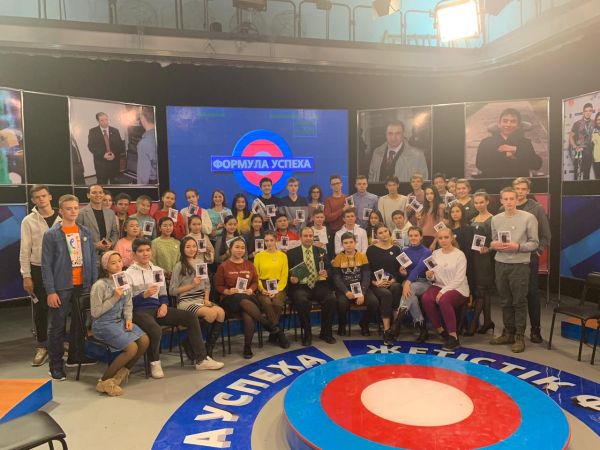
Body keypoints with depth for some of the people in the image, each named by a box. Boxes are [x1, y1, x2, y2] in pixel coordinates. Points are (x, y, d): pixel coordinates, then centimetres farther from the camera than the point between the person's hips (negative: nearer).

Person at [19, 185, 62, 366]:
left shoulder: (62, 218, 0)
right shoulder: (29, 221, -2)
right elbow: (25, 250, -2)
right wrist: (26, 276, -6)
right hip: (39, 270, 0)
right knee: (40, 309, 6)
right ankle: (42, 346, 19)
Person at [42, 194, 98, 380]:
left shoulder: (85, 232, 5)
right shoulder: (51, 234, -6)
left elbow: (92, 260, 8)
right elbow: (46, 265, -7)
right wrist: (50, 291, -12)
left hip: (83, 285, 4)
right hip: (62, 287, -4)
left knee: (80, 322, 15)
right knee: (57, 327, 4)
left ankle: (76, 356, 30)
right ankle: (56, 365, 14)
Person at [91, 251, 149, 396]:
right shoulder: (100, 285, -16)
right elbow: (95, 312, -15)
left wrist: (128, 319, -6)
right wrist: (114, 298, -20)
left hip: (120, 321, 7)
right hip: (103, 324, -7)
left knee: (145, 340, -13)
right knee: (132, 348, -21)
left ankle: (122, 372, 9)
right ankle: (104, 381, -2)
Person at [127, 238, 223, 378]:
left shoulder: (158, 270, 16)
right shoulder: (129, 273, -2)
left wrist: (164, 304, -3)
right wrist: (144, 295, -25)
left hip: (157, 308, 6)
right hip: (139, 311, -6)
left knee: (191, 317, -9)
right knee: (155, 330, -38)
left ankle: (201, 359, -3)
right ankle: (154, 362, -6)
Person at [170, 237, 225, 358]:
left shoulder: (201, 262, 14)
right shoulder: (179, 266, -1)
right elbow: (172, 291, -4)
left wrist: (206, 299, 2)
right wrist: (192, 285, -12)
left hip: (201, 300, 5)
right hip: (186, 301, -5)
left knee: (221, 312, -25)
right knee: (212, 313, -30)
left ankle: (209, 350, -11)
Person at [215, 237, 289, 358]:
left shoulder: (249, 265, 14)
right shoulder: (223, 266, 4)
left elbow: (255, 282, 18)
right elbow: (218, 286, 6)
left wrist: (251, 289, -4)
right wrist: (228, 291, -14)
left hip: (248, 297, 2)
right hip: (230, 299, -2)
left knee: (248, 315, -35)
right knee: (244, 301, -38)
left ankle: (248, 347, -16)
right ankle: (274, 329, -28)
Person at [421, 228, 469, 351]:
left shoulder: (459, 255, -5)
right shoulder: (435, 254, 10)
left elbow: (459, 279, -12)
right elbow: (434, 278, 10)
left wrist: (443, 292, -20)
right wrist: (430, 276, -15)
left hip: (457, 289, -4)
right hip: (439, 286, 4)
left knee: (444, 300, -36)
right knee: (425, 298, -27)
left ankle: (453, 337, -21)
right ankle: (441, 331, -9)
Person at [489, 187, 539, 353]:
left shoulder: (528, 217, -6)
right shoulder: (496, 219, 8)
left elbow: (534, 243, -5)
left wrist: (518, 247, -20)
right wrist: (493, 244, -7)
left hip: (520, 265, -4)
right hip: (500, 264, 4)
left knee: (519, 302, 1)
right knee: (505, 302, 12)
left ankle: (519, 336, 12)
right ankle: (508, 333, 24)